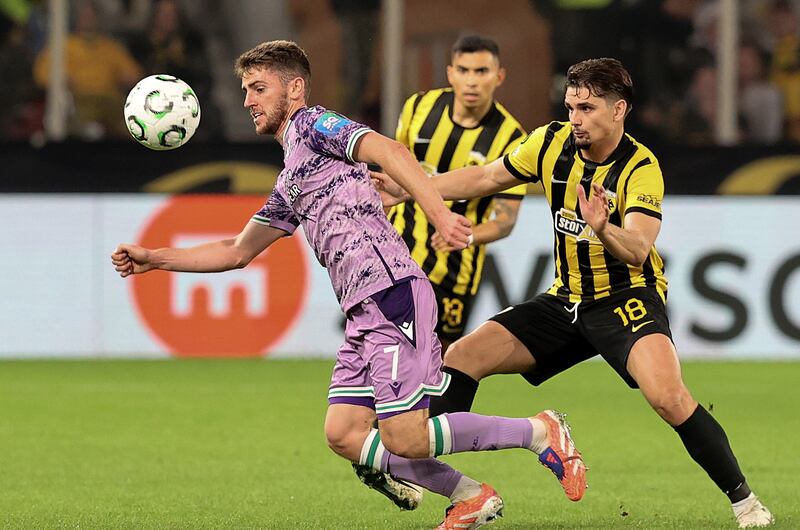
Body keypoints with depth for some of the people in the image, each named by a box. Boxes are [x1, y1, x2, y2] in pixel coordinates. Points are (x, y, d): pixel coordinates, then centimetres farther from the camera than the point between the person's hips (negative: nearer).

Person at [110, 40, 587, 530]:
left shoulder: (313, 125, 1)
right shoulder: (288, 185, 28)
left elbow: (387, 150, -15)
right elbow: (238, 252, 37)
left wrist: (438, 212, -30)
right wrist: (153, 260, 31)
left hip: (393, 293, -9)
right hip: (365, 311, 9)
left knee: (403, 439, -13)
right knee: (344, 435, 2)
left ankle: (538, 432, 0)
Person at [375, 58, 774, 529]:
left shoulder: (641, 169, -18)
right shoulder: (553, 143, -3)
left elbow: (638, 251, -31)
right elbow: (485, 178, 11)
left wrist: (603, 229, -52)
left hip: (628, 298, -6)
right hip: (566, 301, 6)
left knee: (668, 396, -31)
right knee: (462, 358, -3)